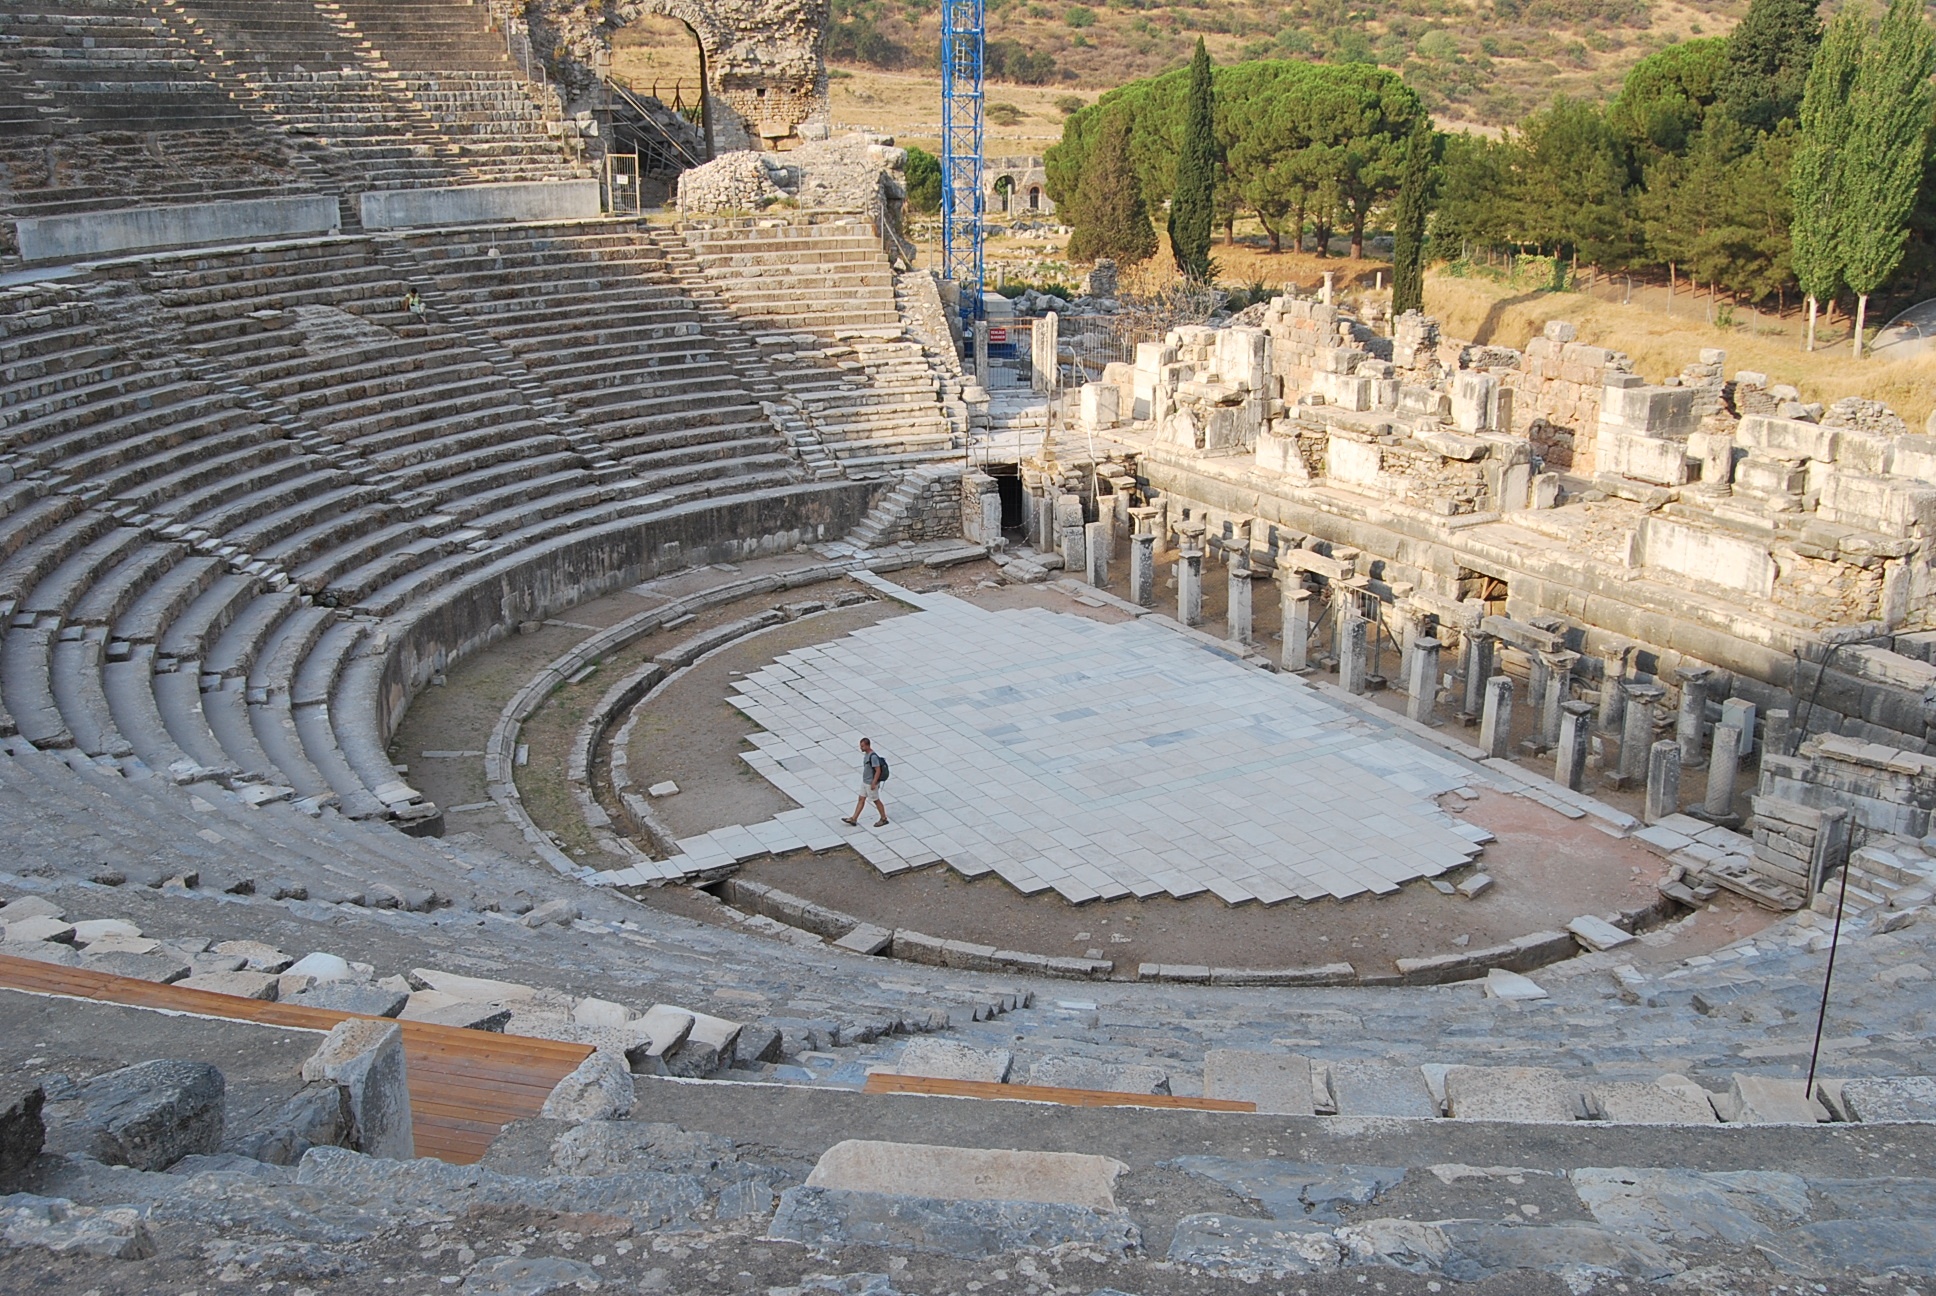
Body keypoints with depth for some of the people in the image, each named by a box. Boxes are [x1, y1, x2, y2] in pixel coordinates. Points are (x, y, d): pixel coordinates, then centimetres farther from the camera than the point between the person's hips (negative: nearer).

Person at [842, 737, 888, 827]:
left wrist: (874, 783, -24)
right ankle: (853, 819, 18)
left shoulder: (873, 757, -27)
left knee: (876, 801, 5)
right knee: (861, 800, 13)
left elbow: (878, 770, -25)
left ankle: (884, 819, 20)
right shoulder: (866, 754, 3)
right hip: (865, 782, 9)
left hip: (871, 784, -9)